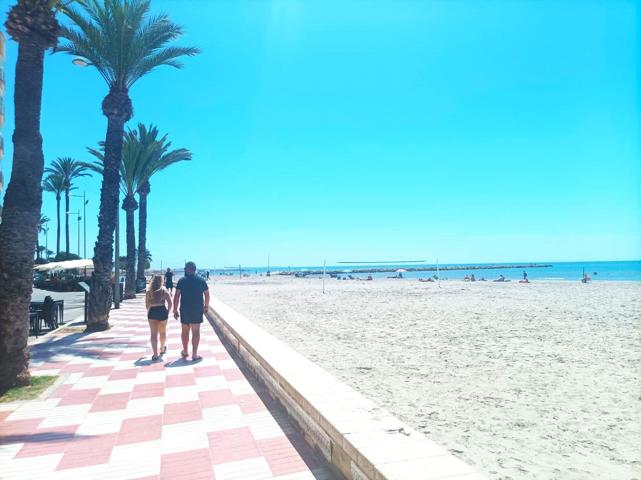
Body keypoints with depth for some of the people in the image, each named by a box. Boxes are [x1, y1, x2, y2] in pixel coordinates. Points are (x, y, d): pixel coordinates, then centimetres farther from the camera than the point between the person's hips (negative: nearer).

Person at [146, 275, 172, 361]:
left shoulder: (149, 291, 6)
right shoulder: (164, 290, 4)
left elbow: (147, 304, 6)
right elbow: (170, 303, -1)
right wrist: (168, 311, 11)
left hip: (152, 312, 0)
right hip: (162, 311, 0)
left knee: (153, 334, 1)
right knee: (163, 332, 19)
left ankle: (155, 354, -7)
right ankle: (162, 348, 39)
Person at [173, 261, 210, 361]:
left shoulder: (181, 281, -3)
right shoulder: (201, 280, -1)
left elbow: (177, 296, -7)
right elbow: (207, 294, 3)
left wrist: (175, 310, -1)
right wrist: (206, 305, 19)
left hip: (185, 310, 0)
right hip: (198, 310, 0)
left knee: (185, 331, 16)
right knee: (196, 331, 3)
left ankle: (185, 352, 29)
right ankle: (194, 355, 4)